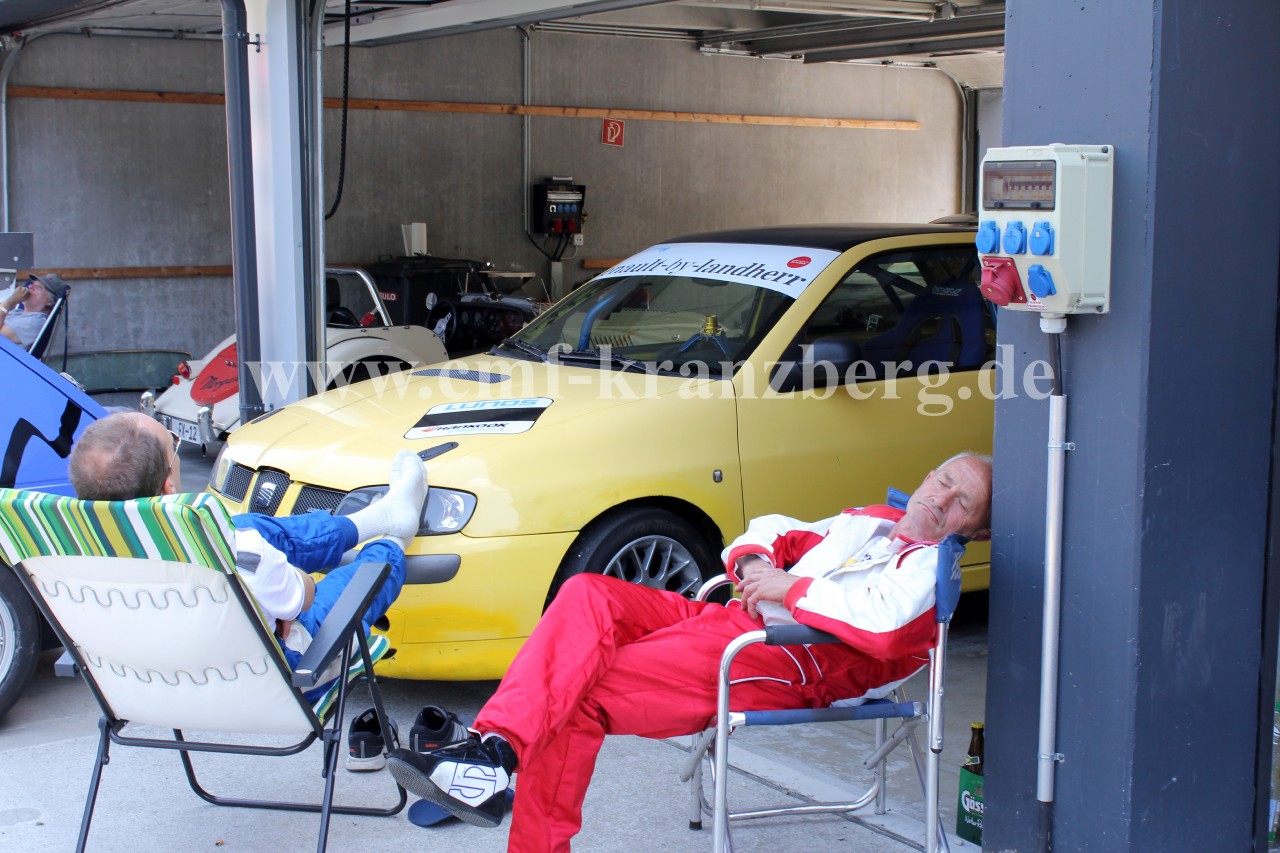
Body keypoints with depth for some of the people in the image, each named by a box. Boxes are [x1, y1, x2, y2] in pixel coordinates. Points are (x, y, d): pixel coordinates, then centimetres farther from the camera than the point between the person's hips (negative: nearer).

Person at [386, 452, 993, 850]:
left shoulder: (929, 564, 4)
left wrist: (789, 588, -12)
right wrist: (753, 562, 6)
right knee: (589, 595, -17)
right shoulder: (869, 521, 30)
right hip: (728, 621, 8)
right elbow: (772, 530, 29)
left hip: (786, 662, -8)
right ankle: (496, 744, -26)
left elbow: (880, 623, -18)